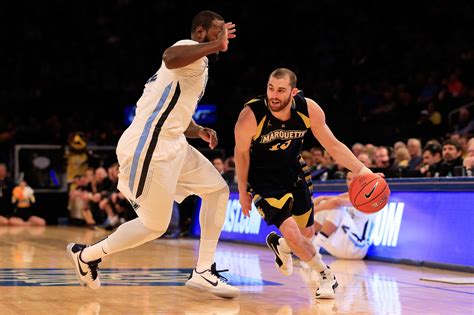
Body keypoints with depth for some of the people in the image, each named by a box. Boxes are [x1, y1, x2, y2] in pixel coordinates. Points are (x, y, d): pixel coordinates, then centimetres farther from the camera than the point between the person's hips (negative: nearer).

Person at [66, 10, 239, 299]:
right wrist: (215, 45, -29)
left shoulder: (199, 65, 22)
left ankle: (204, 272, 13)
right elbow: (170, 58, -37)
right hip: (149, 147, -10)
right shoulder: (192, 51, -9)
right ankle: (86, 255, 18)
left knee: (218, 190, 10)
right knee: (155, 226, -1)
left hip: (170, 144, 10)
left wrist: (199, 131, 16)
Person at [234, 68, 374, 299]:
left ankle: (280, 245, 50)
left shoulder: (309, 110, -21)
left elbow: (333, 145, -9)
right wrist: (243, 191, -3)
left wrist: (362, 170, -19)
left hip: (293, 171, 4)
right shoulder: (251, 116, -30)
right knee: (292, 233, -17)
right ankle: (326, 275, 7)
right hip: (262, 177, -4)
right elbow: (241, 152, -12)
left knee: (307, 233, 14)